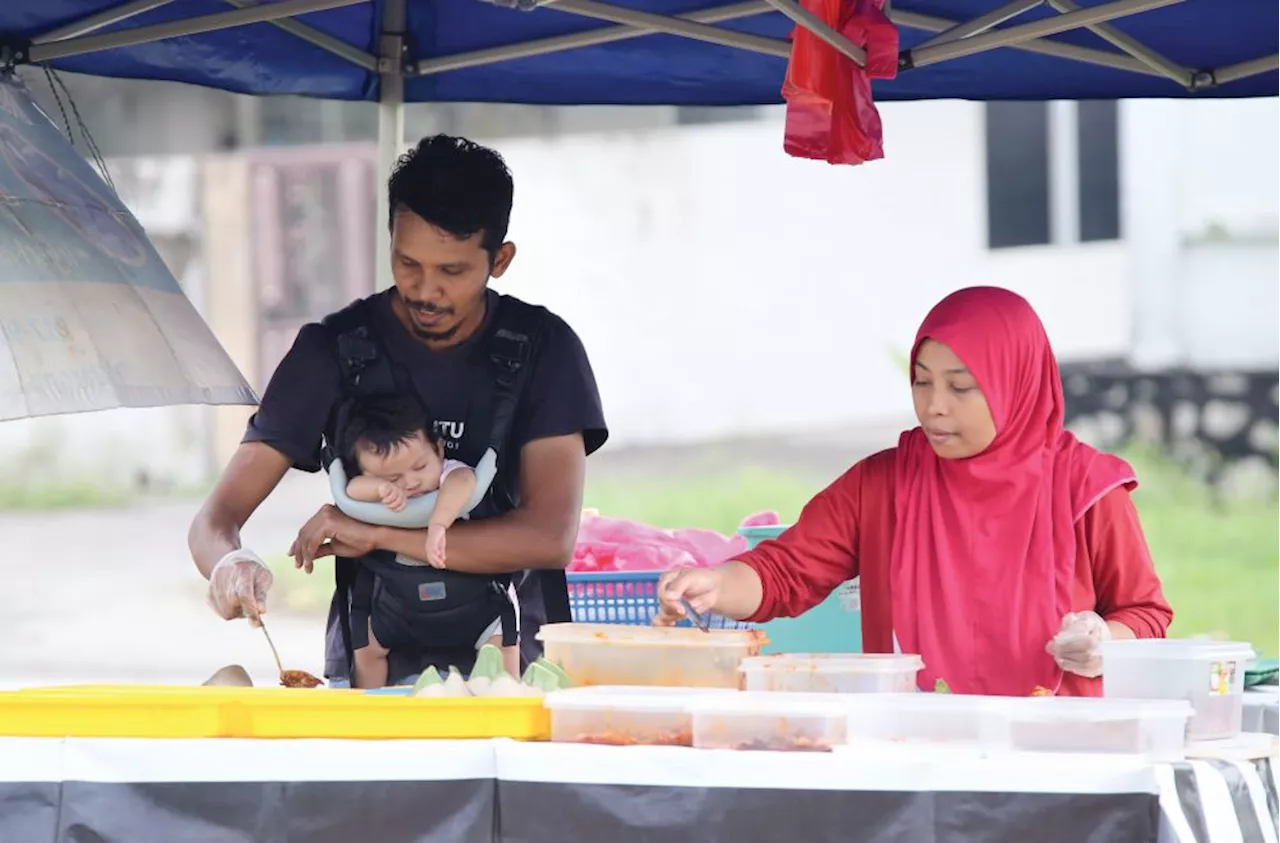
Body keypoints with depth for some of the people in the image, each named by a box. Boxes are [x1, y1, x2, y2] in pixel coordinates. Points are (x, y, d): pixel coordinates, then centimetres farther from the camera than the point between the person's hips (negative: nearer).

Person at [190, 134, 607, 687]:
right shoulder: (334, 351, 3)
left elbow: (552, 537, -6)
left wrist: (379, 534, -11)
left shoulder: (541, 349, 2)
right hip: (370, 673, 1)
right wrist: (227, 563, -24)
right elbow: (215, 519, 1)